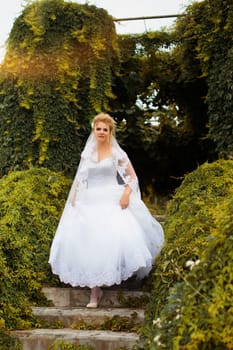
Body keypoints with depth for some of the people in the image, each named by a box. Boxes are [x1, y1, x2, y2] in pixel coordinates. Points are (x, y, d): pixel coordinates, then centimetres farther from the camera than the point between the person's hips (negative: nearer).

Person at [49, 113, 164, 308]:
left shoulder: (117, 153, 2)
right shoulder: (87, 154, 11)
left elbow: (132, 176, 3)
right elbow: (80, 180, 17)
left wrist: (126, 193, -13)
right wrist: (73, 201, 9)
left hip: (112, 202, -3)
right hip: (90, 203, 3)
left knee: (113, 239, -18)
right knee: (89, 244, -4)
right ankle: (95, 291, 1)